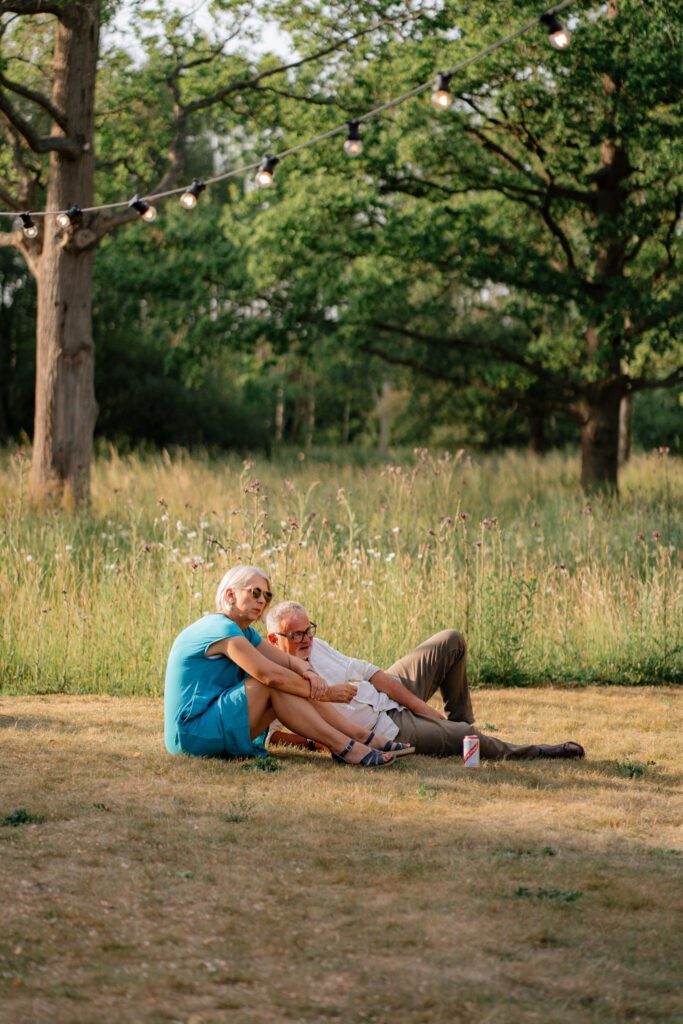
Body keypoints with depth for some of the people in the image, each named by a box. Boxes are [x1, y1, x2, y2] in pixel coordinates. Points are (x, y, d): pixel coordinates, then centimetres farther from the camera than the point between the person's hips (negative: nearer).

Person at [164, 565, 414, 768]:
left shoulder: (244, 632, 16)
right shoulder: (222, 630, -17)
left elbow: (290, 661, 7)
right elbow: (271, 675, -23)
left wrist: (310, 674, -16)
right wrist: (326, 692, -18)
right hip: (191, 732, -10)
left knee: (292, 685, 0)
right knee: (274, 684, -20)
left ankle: (361, 736, -4)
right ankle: (343, 747, -22)